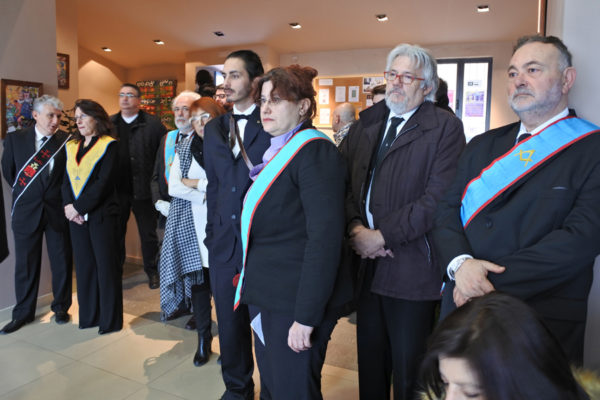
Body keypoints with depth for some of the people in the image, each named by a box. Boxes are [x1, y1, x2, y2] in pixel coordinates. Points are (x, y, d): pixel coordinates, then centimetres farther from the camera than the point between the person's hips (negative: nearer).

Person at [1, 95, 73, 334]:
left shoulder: (67, 142, -4)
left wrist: (66, 200, -3)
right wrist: (25, 195, 10)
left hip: (58, 211, -1)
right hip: (26, 212, 1)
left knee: (62, 262, 8)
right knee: (25, 264, 10)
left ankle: (61, 307, 26)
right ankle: (23, 313, 26)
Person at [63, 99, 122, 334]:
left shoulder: (109, 145, -5)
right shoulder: (72, 146, 14)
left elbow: (104, 182, -14)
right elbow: (67, 180, 10)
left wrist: (78, 207, -15)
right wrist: (68, 205, -7)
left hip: (101, 214, -6)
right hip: (76, 215, 6)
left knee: (106, 265, 1)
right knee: (84, 265, 10)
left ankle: (111, 320, 11)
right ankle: (89, 316, 23)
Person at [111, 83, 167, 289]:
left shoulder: (153, 124, -3)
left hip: (143, 189, -3)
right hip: (117, 189, 3)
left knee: (148, 234, 9)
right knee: (116, 233, 15)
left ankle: (152, 271, 26)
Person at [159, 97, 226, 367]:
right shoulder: (185, 148, 12)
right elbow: (174, 187, 4)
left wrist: (194, 182, -3)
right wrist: (206, 195, -8)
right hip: (190, 224, 3)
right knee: (196, 276, 5)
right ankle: (203, 336, 20)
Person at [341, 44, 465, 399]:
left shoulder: (445, 127, -6)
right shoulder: (365, 123, 11)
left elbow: (438, 198, -16)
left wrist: (382, 236, -16)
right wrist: (356, 227, -10)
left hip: (412, 267, -4)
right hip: (366, 262, 5)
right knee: (370, 362, 19)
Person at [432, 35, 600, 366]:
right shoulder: (483, 146, 10)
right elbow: (448, 209, 3)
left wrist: (493, 284, -20)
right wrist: (460, 262, -16)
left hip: (543, 322, -4)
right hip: (462, 307, 4)